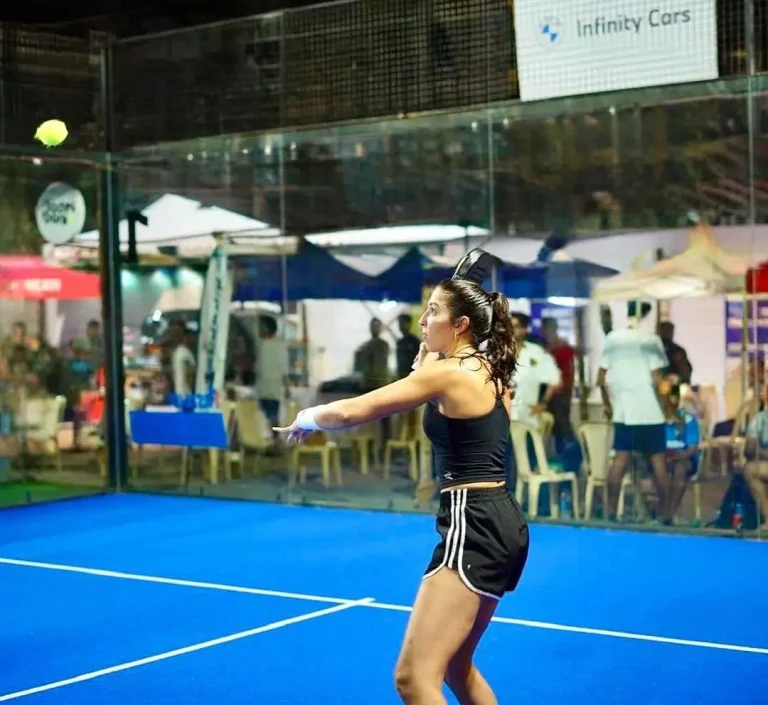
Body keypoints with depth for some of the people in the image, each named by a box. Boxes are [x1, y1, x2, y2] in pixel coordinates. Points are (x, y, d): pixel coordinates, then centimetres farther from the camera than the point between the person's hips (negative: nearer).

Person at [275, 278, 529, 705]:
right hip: (500, 524, 10)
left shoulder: (448, 372, -10)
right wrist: (427, 352, 21)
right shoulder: (487, 373, 15)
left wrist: (306, 419, 9)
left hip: (474, 527, -10)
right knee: (455, 667, 24)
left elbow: (352, 411, -10)